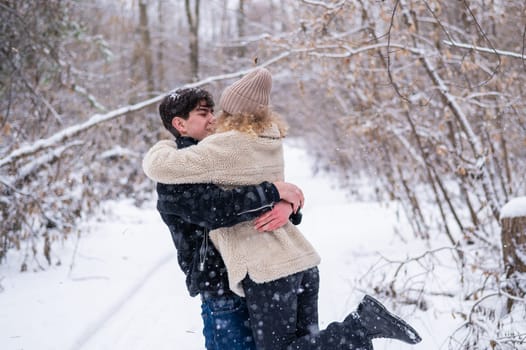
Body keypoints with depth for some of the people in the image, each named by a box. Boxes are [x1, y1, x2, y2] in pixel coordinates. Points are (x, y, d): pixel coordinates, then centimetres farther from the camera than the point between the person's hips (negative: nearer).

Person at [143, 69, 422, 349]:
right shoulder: (269, 141, 12)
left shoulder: (225, 147, -12)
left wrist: (163, 146, 11)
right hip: (302, 259, 8)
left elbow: (159, 166, -10)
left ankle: (362, 324, -10)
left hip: (267, 270, -8)